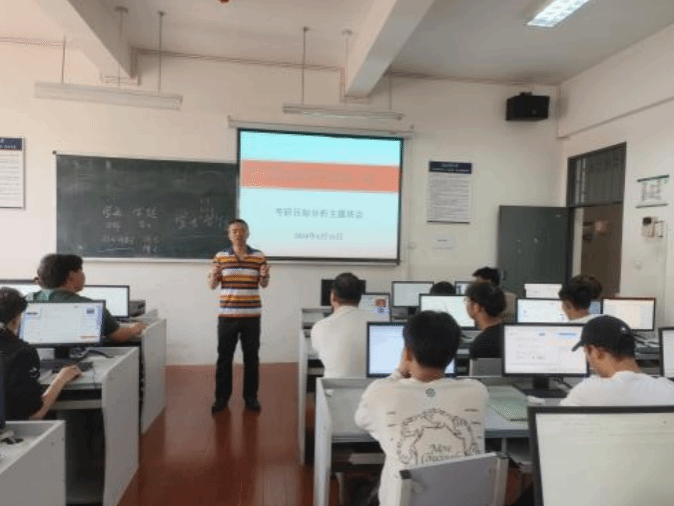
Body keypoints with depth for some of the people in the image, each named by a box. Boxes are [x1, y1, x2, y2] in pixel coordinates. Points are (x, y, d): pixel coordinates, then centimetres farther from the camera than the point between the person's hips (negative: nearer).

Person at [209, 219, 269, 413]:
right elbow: (212, 286, 4)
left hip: (251, 315, 0)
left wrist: (264, 275, -15)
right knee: (224, 356, 7)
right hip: (227, 314, 0)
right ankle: (222, 397, 21)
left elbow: (264, 284, 7)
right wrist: (214, 275, -17)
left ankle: (251, 396, 21)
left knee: (251, 357, 7)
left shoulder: (259, 256, 1)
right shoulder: (220, 256, 1)